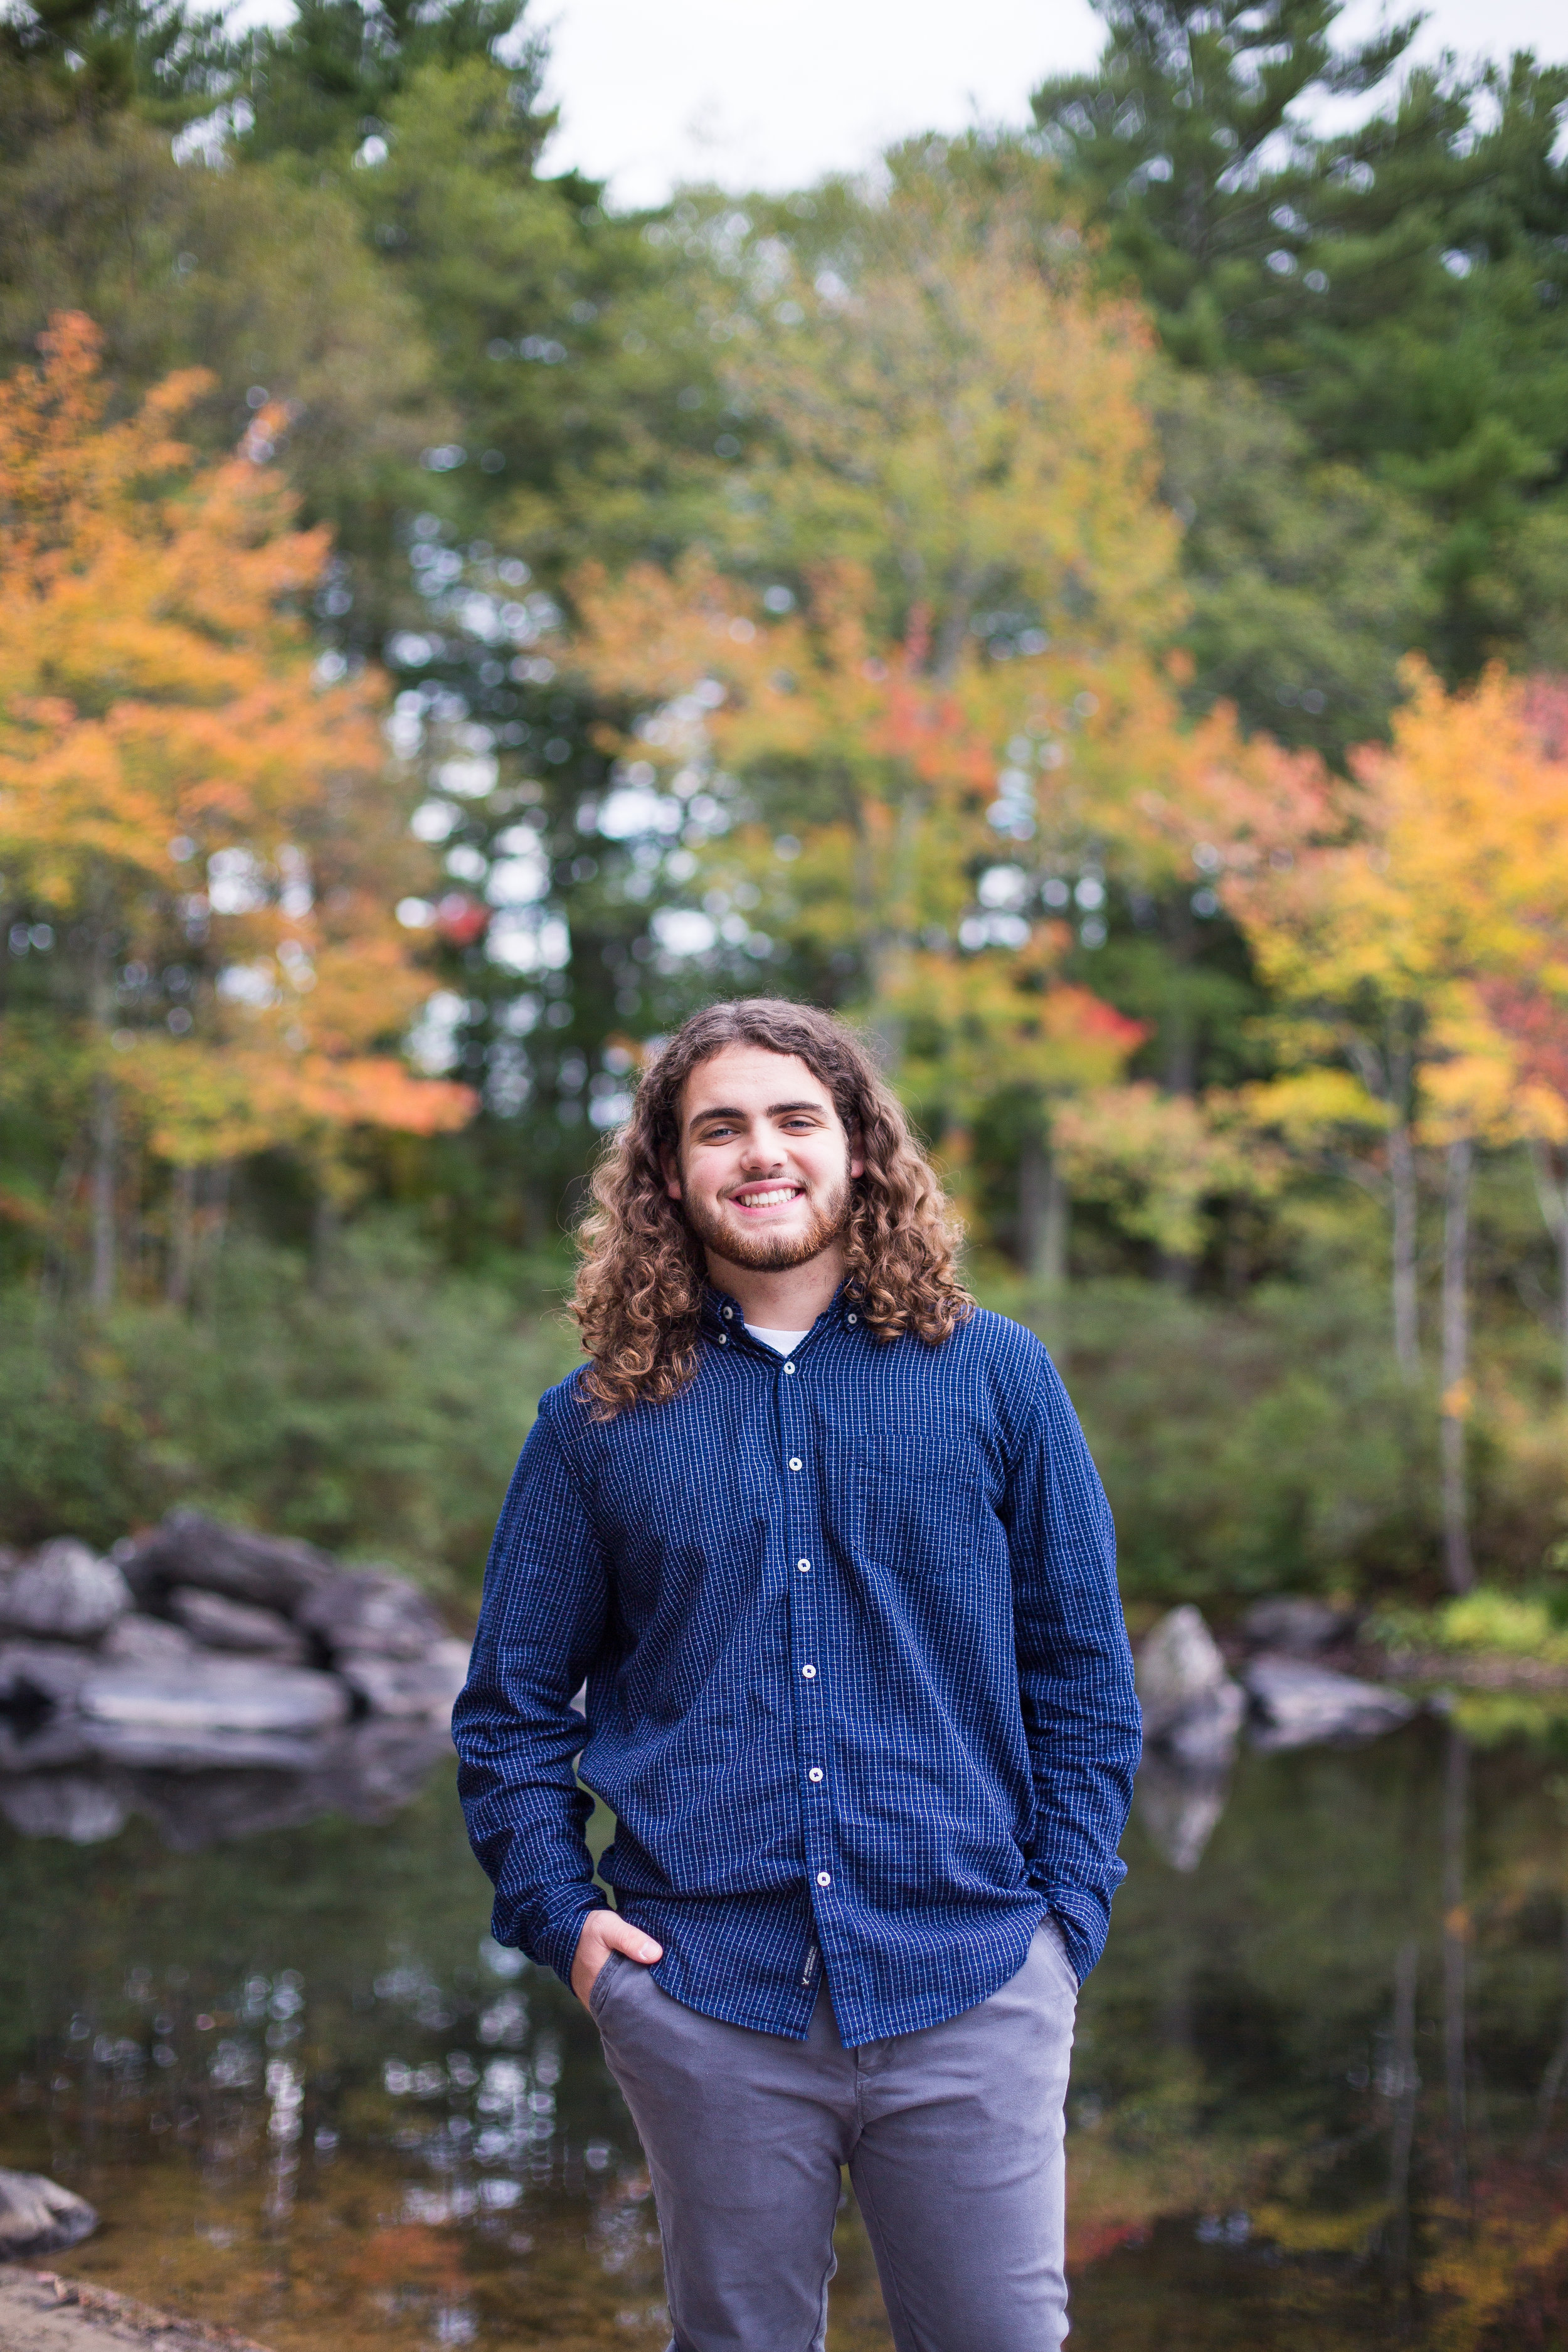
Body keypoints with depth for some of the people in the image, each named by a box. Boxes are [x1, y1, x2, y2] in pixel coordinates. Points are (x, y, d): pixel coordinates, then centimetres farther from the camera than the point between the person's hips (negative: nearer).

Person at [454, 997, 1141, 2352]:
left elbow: (1083, 1675, 7)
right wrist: (559, 1917, 0)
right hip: (707, 1998, 1)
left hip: (967, 1987, 0)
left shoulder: (996, 1378, 4)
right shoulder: (600, 1421, 5)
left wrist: (1069, 1913, -1)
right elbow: (512, 1705, 11)